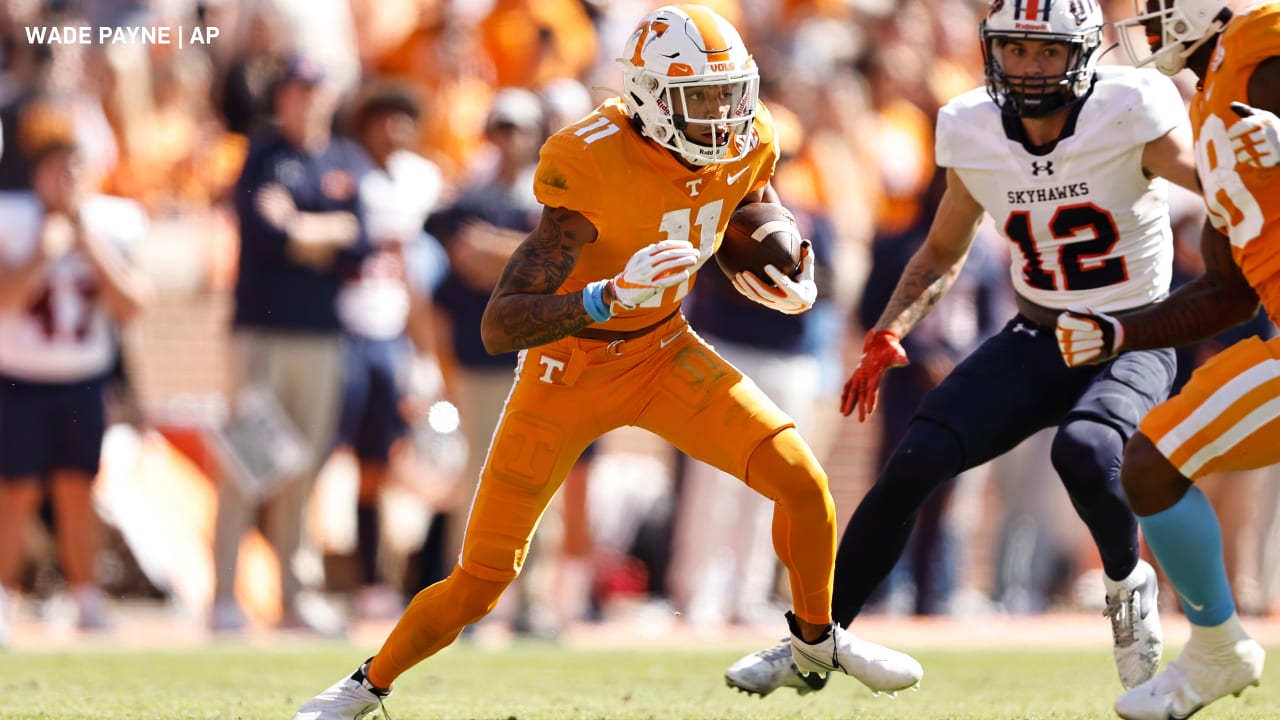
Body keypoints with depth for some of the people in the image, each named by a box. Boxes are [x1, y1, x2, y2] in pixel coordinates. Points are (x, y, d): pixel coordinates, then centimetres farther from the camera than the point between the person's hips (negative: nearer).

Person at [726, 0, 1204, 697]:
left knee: (1084, 450, -34)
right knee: (914, 462, -11)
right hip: (1036, 341, 4)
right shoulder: (972, 133, -3)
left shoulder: (1128, 113, -17)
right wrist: (887, 335, -1)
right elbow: (942, 254, 12)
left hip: (1131, 344, -4)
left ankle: (1129, 586, -2)